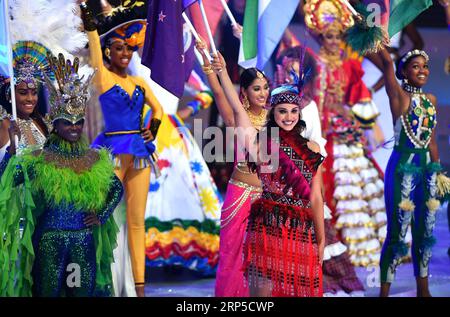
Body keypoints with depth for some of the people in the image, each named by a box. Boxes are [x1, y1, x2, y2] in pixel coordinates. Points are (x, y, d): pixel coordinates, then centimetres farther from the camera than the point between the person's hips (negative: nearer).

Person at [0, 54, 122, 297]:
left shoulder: (96, 160, 6)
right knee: (48, 289, 5)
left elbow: (117, 189, 17)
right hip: (50, 240, -2)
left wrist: (102, 215, 5)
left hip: (85, 241, 3)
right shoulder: (40, 159, -3)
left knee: (83, 289, 8)